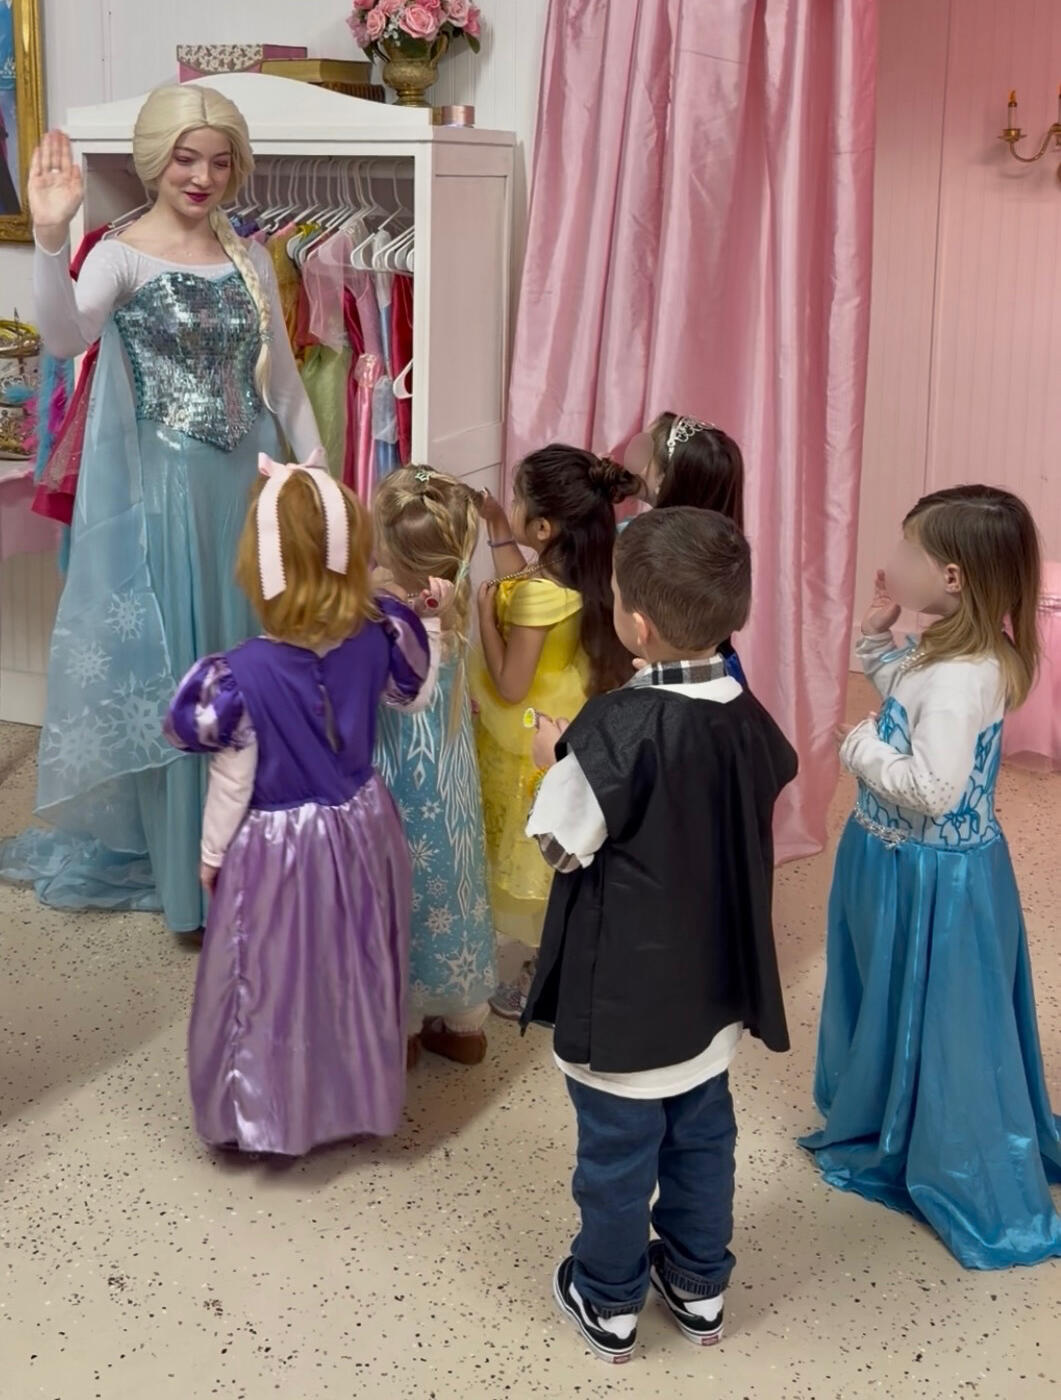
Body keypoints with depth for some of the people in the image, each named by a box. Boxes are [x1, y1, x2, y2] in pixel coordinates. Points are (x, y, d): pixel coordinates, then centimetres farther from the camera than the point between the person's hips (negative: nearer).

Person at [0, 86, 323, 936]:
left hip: (251, 486, 5)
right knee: (174, 678, 2)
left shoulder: (251, 260, 8)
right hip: (166, 493, -5)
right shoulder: (121, 258, -8)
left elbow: (283, 381, 13)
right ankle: (185, 872, 15)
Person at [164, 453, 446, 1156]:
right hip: (359, 830, 5)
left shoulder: (246, 673, -26)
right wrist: (426, 622, 14)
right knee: (354, 972, 23)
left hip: (278, 848, -4)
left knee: (278, 986, 15)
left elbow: (233, 782, -15)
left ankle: (273, 1112, 32)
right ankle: (359, 1091, 42)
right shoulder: (377, 637, -14)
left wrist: (212, 853, 0)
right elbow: (415, 695, 8)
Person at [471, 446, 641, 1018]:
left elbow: (510, 685, -26)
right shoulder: (577, 574, -6)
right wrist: (496, 528, 10)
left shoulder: (541, 594, -32)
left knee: (538, 862, 9)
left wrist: (484, 614, -17)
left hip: (536, 751, -9)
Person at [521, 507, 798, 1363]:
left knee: (618, 1150, 13)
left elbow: (561, 842, -18)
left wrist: (558, 758, -1)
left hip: (624, 988, -6)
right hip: (711, 979, 6)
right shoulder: (748, 718, -8)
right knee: (702, 1137, 22)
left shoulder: (618, 727, -27)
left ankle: (608, 1301, 31)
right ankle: (699, 1287, 39)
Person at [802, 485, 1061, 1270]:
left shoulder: (960, 679, -30)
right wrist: (877, 635, 7)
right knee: (893, 1013, 25)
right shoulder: (947, 655, 1)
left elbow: (934, 789, -36)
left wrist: (863, 749, -22)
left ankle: (982, 1199, 24)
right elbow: (901, 694, 21)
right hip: (901, 866, 10)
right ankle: (890, 1139, 46)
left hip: (932, 881, -10)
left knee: (943, 1032, 6)